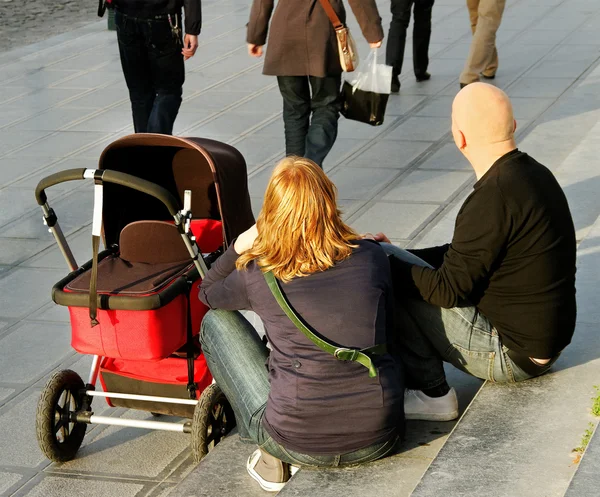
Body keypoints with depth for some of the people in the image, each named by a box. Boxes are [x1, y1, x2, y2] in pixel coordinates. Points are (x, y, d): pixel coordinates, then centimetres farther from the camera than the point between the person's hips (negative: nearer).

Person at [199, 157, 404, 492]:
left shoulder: (258, 276, -4)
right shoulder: (372, 257, -2)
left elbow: (208, 293, 18)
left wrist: (242, 243, 12)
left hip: (299, 446, -3)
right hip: (379, 439, 4)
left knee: (216, 322, 17)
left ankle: (273, 453, 15)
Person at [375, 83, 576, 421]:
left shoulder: (494, 198, -26)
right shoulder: (534, 174, 4)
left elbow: (449, 289, -19)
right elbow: (464, 255, 15)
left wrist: (387, 263, -6)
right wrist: (401, 257, 12)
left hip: (514, 354, -9)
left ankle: (433, 394, 0)